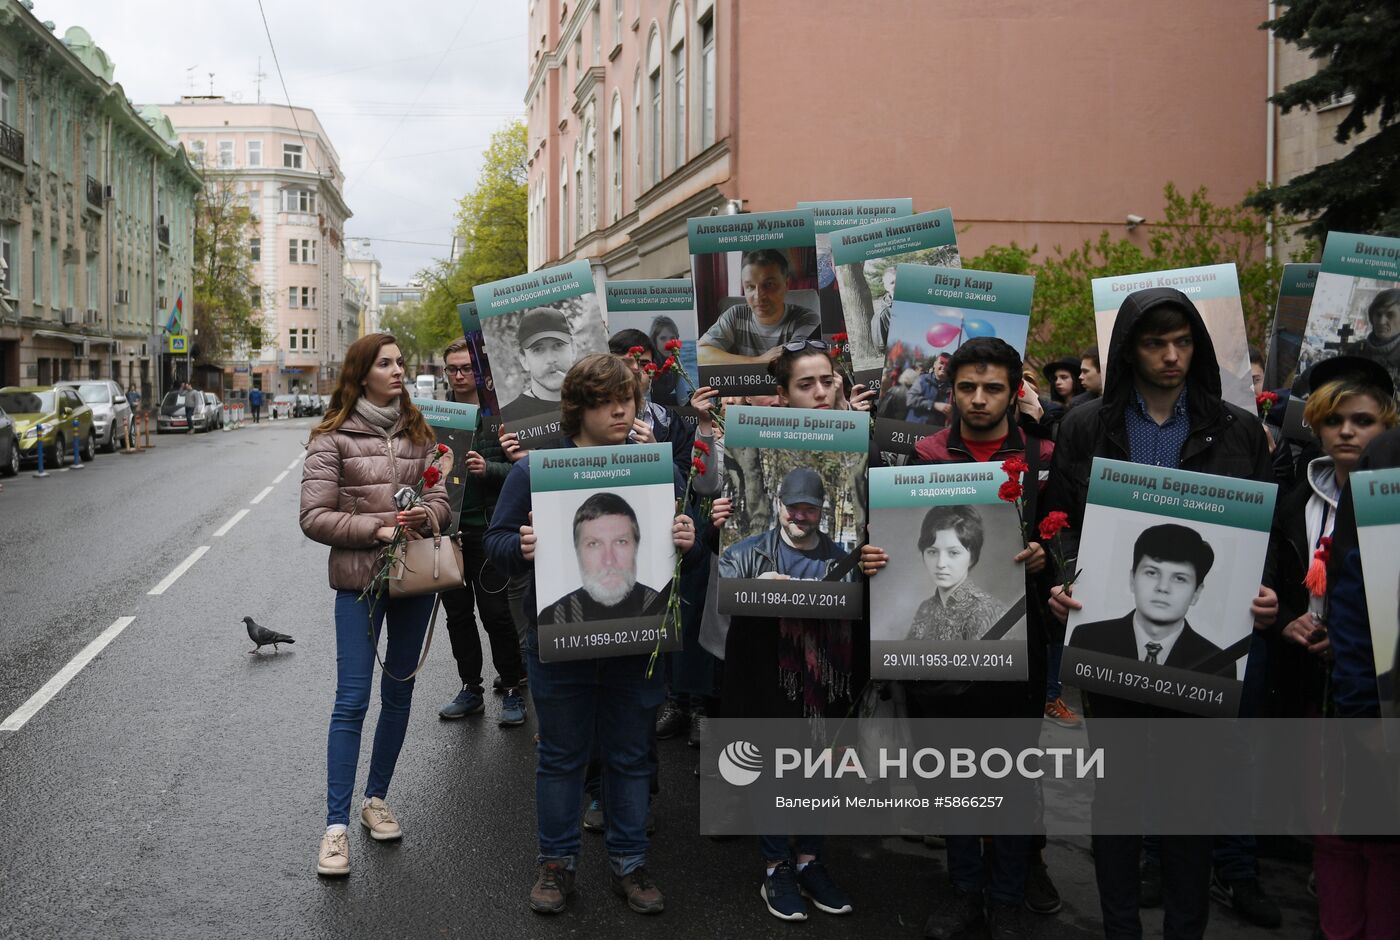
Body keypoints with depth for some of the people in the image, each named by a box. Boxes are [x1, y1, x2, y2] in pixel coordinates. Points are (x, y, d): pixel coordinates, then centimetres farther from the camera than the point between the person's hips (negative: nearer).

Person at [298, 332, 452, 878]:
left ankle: (376, 800, 29)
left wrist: (426, 515, -14)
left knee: (398, 694, 13)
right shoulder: (333, 438, -5)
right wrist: (377, 530, -18)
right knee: (352, 701, -6)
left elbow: (440, 495, 8)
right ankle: (336, 825, 0)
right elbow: (315, 517, -9)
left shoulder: (417, 432, 9)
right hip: (358, 580, -5)